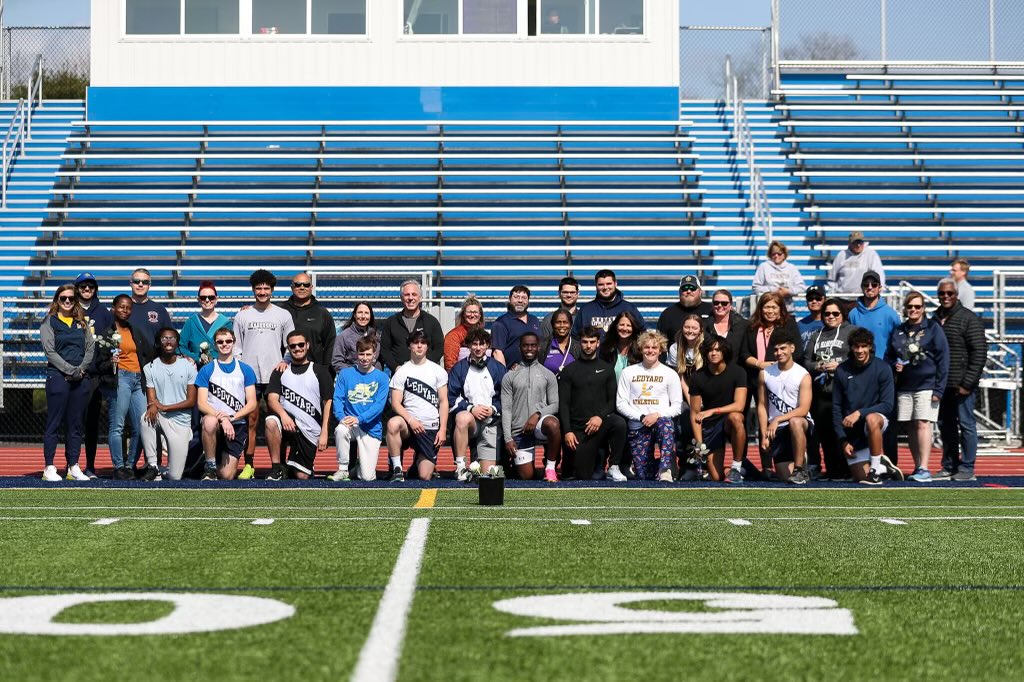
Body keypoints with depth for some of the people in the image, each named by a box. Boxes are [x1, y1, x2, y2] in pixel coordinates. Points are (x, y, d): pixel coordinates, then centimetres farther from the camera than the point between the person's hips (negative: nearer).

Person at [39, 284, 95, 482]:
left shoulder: (82, 322, 14)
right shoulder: (49, 322, 1)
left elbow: (91, 347, 8)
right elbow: (50, 351, -8)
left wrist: (81, 369, -7)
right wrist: (70, 370, -15)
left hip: (81, 378, 4)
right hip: (57, 376, -4)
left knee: (76, 424, 6)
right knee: (54, 423, -3)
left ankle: (74, 467, 11)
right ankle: (49, 467, -1)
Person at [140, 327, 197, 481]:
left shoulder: (188, 367, 1)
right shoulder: (150, 368, 2)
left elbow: (191, 401, -2)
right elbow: (151, 399, -2)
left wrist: (164, 407, -15)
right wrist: (152, 406, -28)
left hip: (181, 422, -1)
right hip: (159, 417, 1)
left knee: (174, 477, -8)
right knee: (146, 419, -37)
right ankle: (153, 466, -22)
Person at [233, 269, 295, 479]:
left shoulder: (283, 315, 8)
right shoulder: (243, 315, 9)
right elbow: (236, 347, 10)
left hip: (274, 375, 0)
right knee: (250, 420, 0)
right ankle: (248, 466, 3)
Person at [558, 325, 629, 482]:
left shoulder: (606, 369, 10)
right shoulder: (569, 371, 7)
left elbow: (613, 400, 4)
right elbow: (563, 404, 1)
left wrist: (600, 416, -16)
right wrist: (567, 431, -10)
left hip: (600, 422, 0)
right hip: (578, 427, 0)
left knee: (619, 423, -35)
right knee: (582, 476, -6)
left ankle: (614, 468, -20)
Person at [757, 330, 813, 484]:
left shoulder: (803, 375, -9)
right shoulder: (765, 374, 2)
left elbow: (803, 409, -16)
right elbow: (762, 406, 5)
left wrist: (778, 419, -24)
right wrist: (764, 435, -1)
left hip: (800, 422, -3)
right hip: (776, 430, 3)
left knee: (795, 422, -41)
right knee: (784, 476, -1)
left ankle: (800, 469, -27)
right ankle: (799, 458, 35)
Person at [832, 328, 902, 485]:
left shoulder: (882, 368, -9)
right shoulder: (842, 371, -2)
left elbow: (887, 405, -13)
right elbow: (836, 408, 1)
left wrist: (859, 413, -25)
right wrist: (843, 440, -5)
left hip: (878, 420, -3)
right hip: (852, 432, 3)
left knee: (871, 419, -39)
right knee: (861, 477, -3)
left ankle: (875, 469, -27)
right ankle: (884, 467, 30)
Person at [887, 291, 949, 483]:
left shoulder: (933, 328, 1)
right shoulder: (898, 332, 14)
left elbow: (943, 360, -3)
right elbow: (888, 357, 23)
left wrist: (938, 389, -9)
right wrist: (894, 365, -2)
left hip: (926, 386, -5)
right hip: (904, 387, 5)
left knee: (922, 424, -14)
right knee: (909, 427, 4)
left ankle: (924, 469, -17)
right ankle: (917, 468, 10)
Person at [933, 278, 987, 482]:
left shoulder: (969, 319, -6)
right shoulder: (934, 319, 13)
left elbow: (979, 353, -10)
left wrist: (967, 383, -15)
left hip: (961, 384, -6)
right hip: (941, 384, 6)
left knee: (966, 424, -3)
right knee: (945, 425, 11)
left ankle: (967, 469, 2)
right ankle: (949, 467, 20)